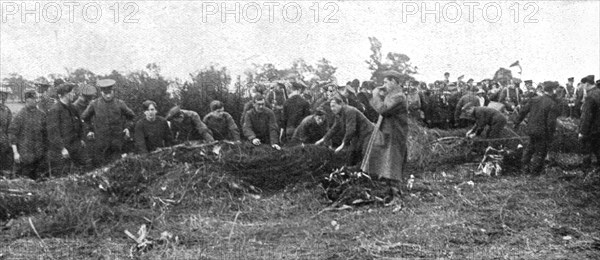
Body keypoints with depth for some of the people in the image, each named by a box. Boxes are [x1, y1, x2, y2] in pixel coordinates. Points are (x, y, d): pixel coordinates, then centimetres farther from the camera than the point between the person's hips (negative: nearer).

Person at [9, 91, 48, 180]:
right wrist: (15, 152, -12)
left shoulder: (42, 115, 7)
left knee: (40, 177, 5)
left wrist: (45, 149, 12)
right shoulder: (21, 115, -7)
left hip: (39, 155, 4)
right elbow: (12, 133, -7)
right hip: (24, 154, -4)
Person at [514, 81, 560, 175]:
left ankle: (524, 167, 31)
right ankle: (534, 170, 23)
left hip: (531, 129, 6)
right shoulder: (552, 104, -17)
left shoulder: (534, 99, -2)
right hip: (542, 132, -6)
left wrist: (517, 122, 14)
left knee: (531, 147, 26)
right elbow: (551, 122, -19)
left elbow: (523, 111, 2)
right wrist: (550, 137, -10)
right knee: (541, 151, 13)